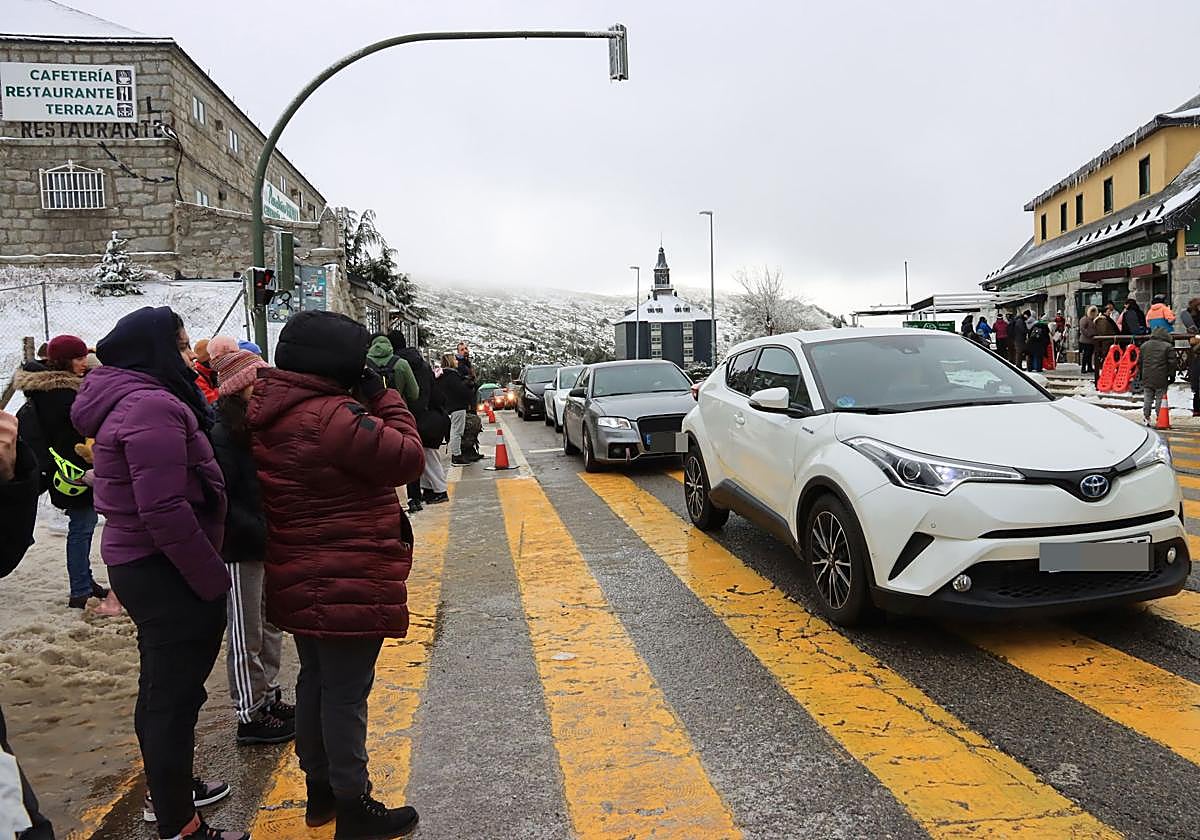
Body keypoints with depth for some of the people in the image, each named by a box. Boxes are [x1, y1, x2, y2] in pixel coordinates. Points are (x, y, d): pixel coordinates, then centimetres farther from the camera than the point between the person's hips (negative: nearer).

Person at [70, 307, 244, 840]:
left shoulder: (126, 401, 12)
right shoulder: (153, 406, -21)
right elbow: (165, 511, -27)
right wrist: (212, 580, -20)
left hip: (138, 566, 11)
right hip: (165, 572, -11)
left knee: (161, 686, 22)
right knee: (176, 692, 0)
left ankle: (168, 791, 40)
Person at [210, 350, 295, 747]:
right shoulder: (222, 435, -18)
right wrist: (262, 533, -24)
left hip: (269, 546, 8)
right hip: (239, 551, -8)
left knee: (270, 628, 18)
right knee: (246, 637, 4)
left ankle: (269, 698, 33)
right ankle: (250, 717, 16)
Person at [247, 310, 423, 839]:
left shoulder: (274, 413, 5)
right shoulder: (331, 416, -25)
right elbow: (406, 458, -20)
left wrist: (365, 403, 2)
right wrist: (382, 398, -11)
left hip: (302, 579, 10)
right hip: (347, 582, -10)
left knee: (316, 680, 20)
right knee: (346, 692, 2)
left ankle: (320, 788, 35)